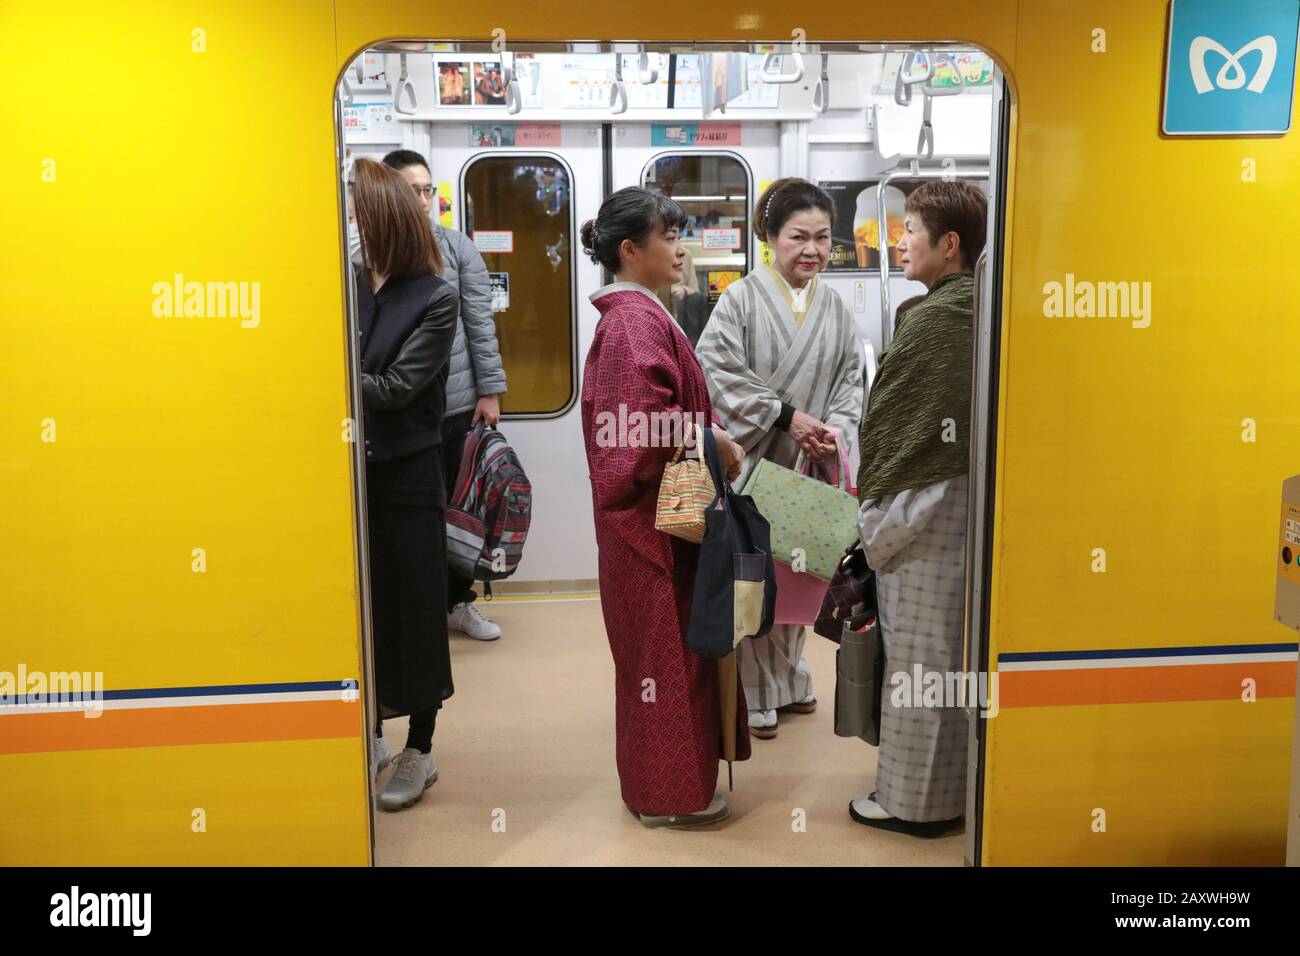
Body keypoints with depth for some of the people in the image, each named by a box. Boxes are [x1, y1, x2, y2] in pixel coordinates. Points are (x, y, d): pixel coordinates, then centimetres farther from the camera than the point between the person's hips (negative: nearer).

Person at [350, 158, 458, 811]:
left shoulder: (434, 300, -9)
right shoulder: (344, 286, 3)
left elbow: (394, 388, -16)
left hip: (406, 476, -4)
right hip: (350, 471, 4)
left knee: (411, 604, 6)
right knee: (358, 603, 13)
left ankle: (419, 750, 19)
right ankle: (371, 736, 30)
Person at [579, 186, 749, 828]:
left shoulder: (627, 314, 14)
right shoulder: (638, 319, -18)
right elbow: (649, 420, -27)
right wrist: (716, 442, -15)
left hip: (647, 508, 10)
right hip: (654, 512, -10)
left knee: (654, 645, 18)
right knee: (665, 646, 1)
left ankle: (657, 778, 32)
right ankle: (668, 794, 15)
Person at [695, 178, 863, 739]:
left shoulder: (836, 309, 9)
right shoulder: (742, 299, -7)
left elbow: (851, 378, 12)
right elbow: (718, 372, -13)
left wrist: (838, 429, -7)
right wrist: (785, 416, -17)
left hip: (809, 467, 5)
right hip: (751, 461, -5)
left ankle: (787, 678, 32)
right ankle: (753, 696, 15)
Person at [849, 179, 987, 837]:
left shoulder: (932, 320, -17)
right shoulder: (984, 312, 8)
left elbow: (887, 424, -15)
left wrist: (873, 502, -4)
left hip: (921, 505, -9)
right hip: (969, 503, 9)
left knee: (918, 657, 2)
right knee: (957, 649, 17)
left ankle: (915, 799, 14)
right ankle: (954, 784, 31)